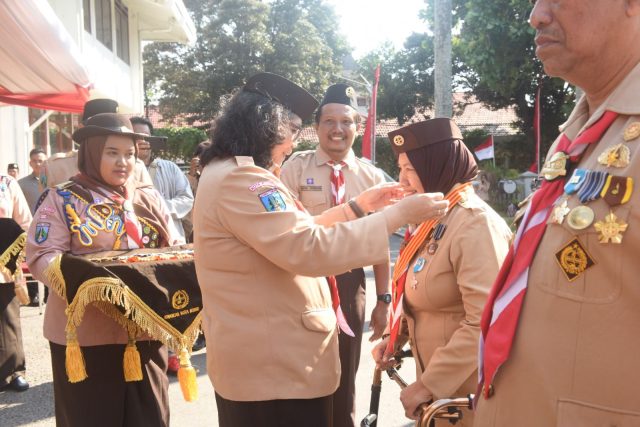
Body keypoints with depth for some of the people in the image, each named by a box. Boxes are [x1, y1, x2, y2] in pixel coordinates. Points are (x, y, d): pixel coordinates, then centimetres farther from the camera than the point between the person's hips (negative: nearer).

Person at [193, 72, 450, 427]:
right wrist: (398, 214, -26)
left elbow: (294, 233, 16)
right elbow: (309, 248, -31)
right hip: (273, 366, -11)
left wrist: (356, 207, 13)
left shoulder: (229, 174, 13)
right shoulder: (239, 180, -22)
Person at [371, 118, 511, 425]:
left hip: (464, 396, -8)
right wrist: (395, 338, 4)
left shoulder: (475, 223, -21)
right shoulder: (432, 220, 8)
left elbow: (485, 323, -28)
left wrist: (429, 384, -23)